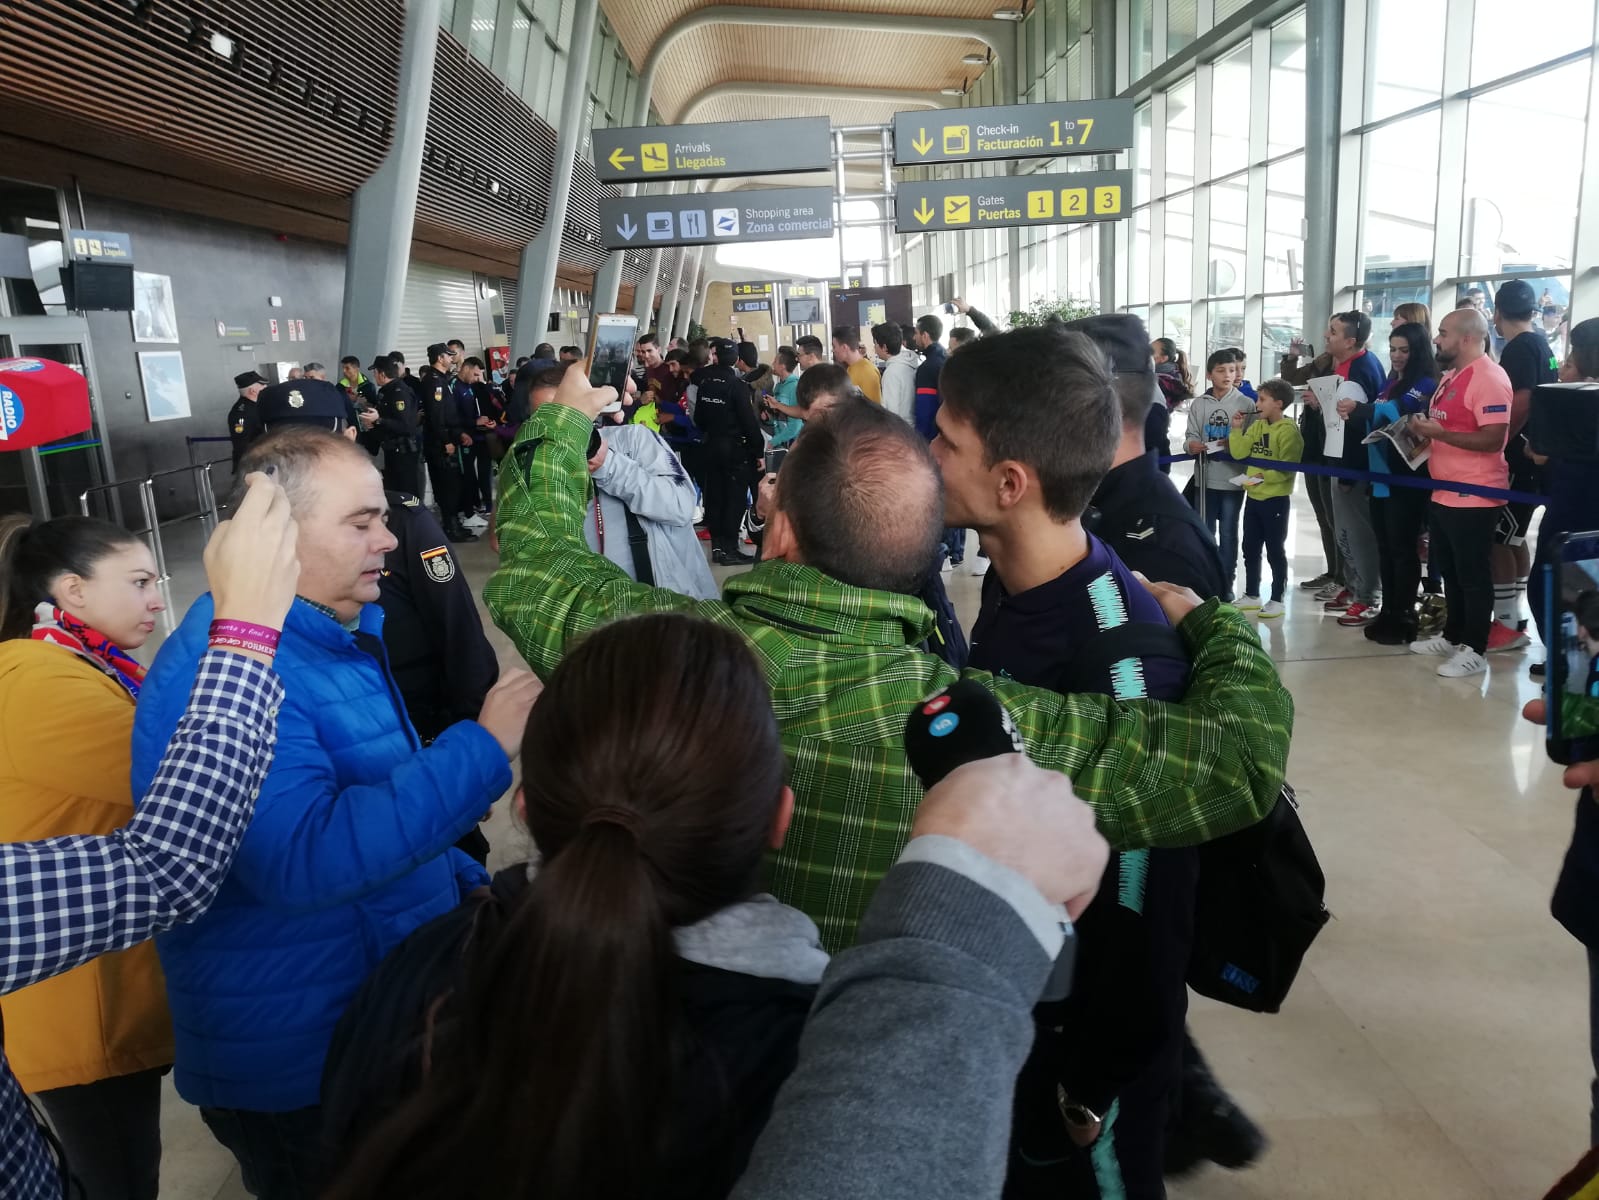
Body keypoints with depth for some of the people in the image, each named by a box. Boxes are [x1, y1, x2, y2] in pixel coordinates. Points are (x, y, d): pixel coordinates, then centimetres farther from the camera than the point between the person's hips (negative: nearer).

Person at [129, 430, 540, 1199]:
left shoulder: (341, 631, 6)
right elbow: (302, 860, -37)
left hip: (384, 1014, 9)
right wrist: (482, 747, -33)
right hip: (295, 1057, -9)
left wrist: (465, 883, 11)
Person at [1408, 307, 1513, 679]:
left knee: (1473, 576, 0)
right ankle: (1452, 636, 31)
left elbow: (1492, 439, -24)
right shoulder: (1451, 375, 14)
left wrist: (1439, 434, -25)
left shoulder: (1489, 378, -17)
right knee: (1450, 572, 19)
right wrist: (1424, 429, 9)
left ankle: (1474, 650, 8)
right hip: (1444, 493, 10)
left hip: (1474, 497, -10)